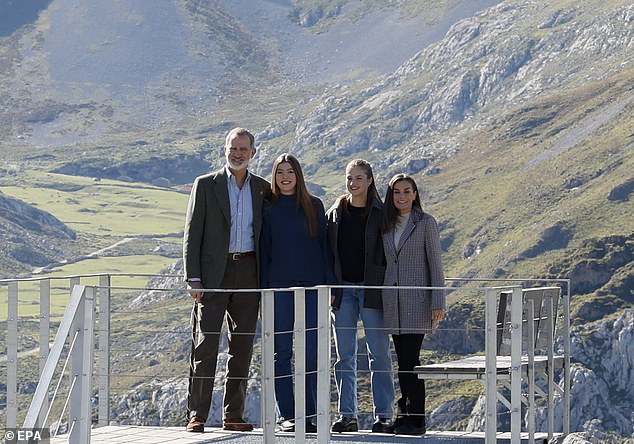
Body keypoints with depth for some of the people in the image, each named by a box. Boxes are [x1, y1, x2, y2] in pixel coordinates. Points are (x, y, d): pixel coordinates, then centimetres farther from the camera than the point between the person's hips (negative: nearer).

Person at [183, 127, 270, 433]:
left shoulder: (263, 188, 11)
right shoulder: (206, 185, 3)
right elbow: (192, 234, 0)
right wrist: (193, 278, -8)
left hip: (248, 273, 3)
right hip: (214, 273, -3)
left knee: (242, 347, 4)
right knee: (206, 345, -6)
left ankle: (233, 415, 10)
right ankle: (196, 415, -5)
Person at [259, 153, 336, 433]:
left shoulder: (314, 206, 8)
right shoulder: (269, 210, 5)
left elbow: (324, 245, 8)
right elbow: (264, 252, 6)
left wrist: (329, 284, 1)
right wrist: (264, 290, -1)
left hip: (312, 286, 1)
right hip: (280, 287, -1)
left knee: (312, 352, 0)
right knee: (282, 352, 0)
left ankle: (310, 415, 6)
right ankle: (285, 415, 4)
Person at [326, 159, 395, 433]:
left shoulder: (381, 215, -1)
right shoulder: (334, 214, 8)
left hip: (372, 289, -3)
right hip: (342, 289, 3)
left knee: (379, 354, 0)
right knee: (344, 355, 4)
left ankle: (383, 415, 5)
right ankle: (347, 415, 8)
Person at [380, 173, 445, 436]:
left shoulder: (425, 223, -1)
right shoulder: (386, 225, 13)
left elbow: (435, 264, -3)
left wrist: (438, 303, -9)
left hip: (417, 300, -5)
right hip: (392, 302, 5)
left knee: (409, 360, -10)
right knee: (403, 361, 6)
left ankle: (415, 419, -8)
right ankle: (406, 414, 10)